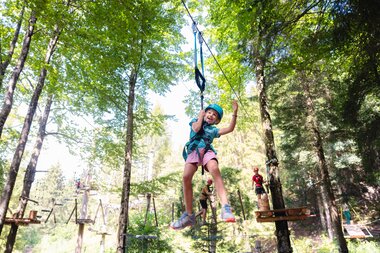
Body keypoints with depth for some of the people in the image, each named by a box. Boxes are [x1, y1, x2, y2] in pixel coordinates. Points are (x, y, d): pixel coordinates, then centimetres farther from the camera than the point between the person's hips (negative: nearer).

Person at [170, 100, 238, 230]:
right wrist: (200, 116, 17)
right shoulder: (195, 121, 27)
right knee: (186, 177, -22)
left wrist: (235, 112, 7)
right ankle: (189, 215, -11)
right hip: (194, 150, 0)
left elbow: (230, 129, 12)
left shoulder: (214, 130, 25)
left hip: (207, 150, 0)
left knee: (214, 170, -33)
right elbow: (196, 128, 3)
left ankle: (225, 207, -43)